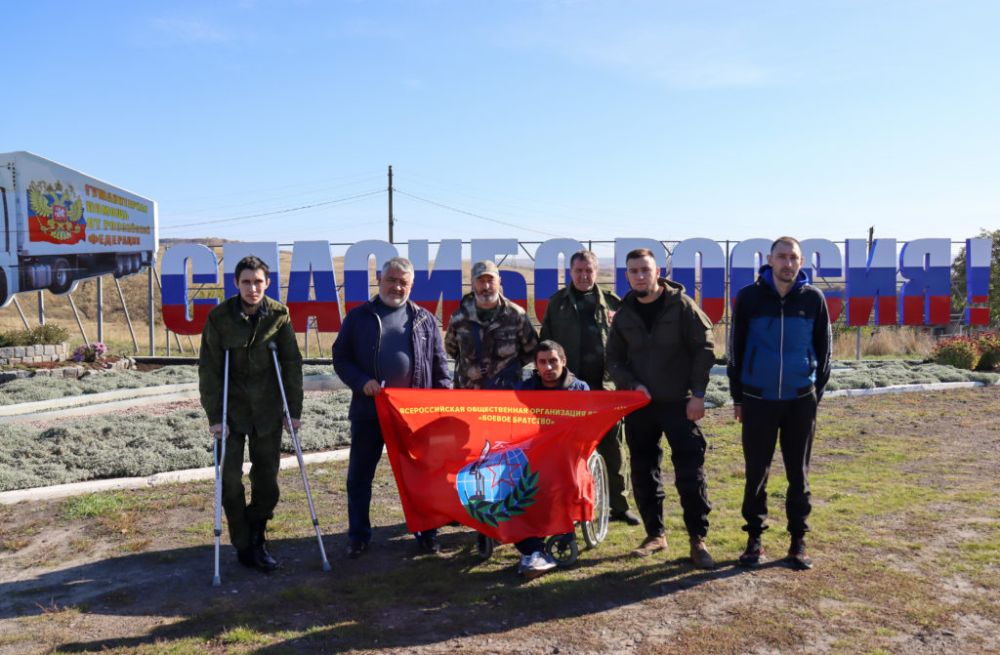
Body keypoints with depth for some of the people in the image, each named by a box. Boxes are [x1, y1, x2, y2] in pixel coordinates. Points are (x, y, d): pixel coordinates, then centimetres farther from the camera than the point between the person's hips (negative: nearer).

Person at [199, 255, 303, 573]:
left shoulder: (279, 315, -5)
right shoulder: (219, 317, -8)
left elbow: (292, 364, -3)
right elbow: (209, 370, -7)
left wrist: (294, 410, -6)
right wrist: (214, 416, -12)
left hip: (267, 412, 1)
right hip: (232, 412, -1)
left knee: (267, 483, 5)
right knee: (231, 481, 3)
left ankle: (257, 536, 28)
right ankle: (244, 547, 19)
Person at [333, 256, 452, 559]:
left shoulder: (425, 320, 7)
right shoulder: (358, 317, 5)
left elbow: (439, 364, 9)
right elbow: (340, 358, 5)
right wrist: (361, 382, -12)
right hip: (368, 409, 0)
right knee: (359, 475, 8)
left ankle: (426, 533, 23)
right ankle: (358, 535, 23)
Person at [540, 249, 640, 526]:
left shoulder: (612, 302, 8)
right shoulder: (557, 303, 9)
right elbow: (546, 342, 11)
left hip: (605, 384, 0)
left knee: (613, 446, 5)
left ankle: (619, 505, 15)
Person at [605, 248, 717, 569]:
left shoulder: (681, 305, -3)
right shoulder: (623, 315, 8)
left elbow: (704, 349, -5)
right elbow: (614, 360, 11)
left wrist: (698, 393, -10)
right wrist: (633, 385, -6)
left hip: (679, 403, -4)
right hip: (638, 406, 4)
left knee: (690, 473, -5)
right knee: (644, 473, 8)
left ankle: (698, 539, 7)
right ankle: (655, 533, 23)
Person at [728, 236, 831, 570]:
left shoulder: (813, 298, 0)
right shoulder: (749, 297, -3)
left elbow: (823, 349, 7)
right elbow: (736, 348, 2)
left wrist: (816, 393, 5)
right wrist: (737, 396, 3)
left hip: (801, 401, 1)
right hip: (757, 399, -1)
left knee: (798, 474, 9)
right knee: (756, 473, 6)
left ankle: (798, 541, 21)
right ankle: (754, 539, 19)